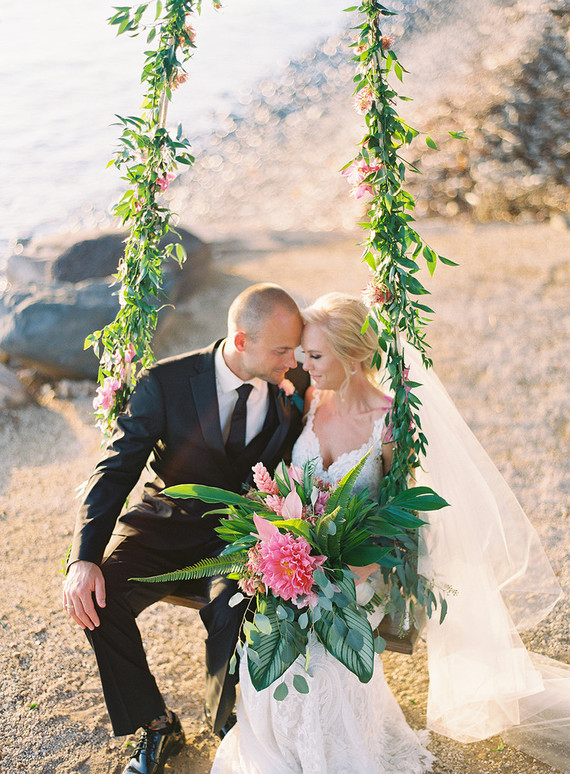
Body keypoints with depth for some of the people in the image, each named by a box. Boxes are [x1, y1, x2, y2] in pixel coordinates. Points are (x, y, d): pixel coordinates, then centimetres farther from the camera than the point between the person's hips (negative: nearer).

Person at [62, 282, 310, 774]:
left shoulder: (297, 388, -6)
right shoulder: (166, 382, -13)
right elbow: (115, 471, -13)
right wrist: (85, 559, -27)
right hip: (165, 525, 1)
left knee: (232, 608, -31)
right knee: (98, 599, -23)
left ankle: (229, 725, 3)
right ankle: (157, 726, 3)